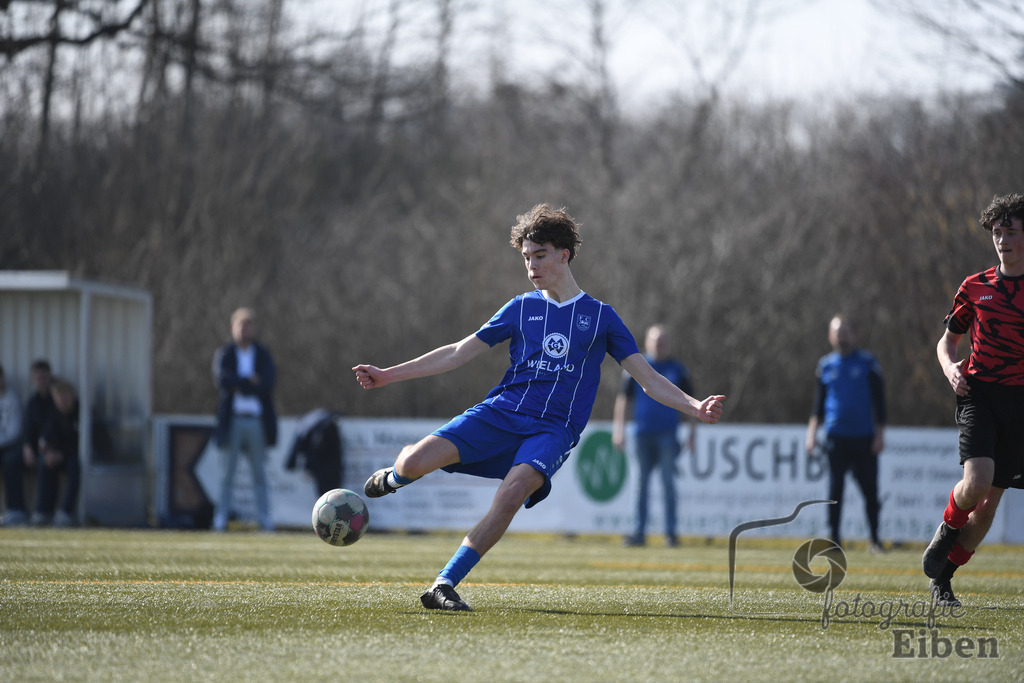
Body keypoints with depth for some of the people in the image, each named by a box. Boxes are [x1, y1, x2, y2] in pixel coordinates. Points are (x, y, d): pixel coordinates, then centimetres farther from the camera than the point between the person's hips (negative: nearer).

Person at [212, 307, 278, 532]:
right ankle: (221, 519, -2)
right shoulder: (224, 354, 7)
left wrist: (239, 386, -10)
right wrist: (252, 382, -10)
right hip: (231, 420, -1)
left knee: (260, 474, 1)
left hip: (257, 421, 1)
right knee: (226, 473, -2)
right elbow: (222, 380, -12)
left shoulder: (263, 355, 10)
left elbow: (269, 383, -7)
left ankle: (265, 519, 2)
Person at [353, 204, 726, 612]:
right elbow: (458, 353, 18)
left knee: (513, 493, -33)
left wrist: (694, 407, -6)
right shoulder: (521, 309, 14)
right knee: (415, 462, -21)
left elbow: (649, 380, 11)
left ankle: (445, 586, -27)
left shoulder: (600, 316, 11)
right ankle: (396, 476, 19)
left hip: (553, 430, -1)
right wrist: (387, 376, 15)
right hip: (500, 412, 2)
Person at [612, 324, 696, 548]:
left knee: (668, 482, -6)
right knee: (642, 482, 3)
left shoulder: (678, 369, 8)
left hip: (667, 435, -1)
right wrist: (618, 428, -2)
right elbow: (624, 398, 7)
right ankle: (639, 532, 5)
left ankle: (670, 532, -4)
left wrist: (693, 432, 3)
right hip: (642, 434, 1)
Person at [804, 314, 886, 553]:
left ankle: (875, 539, 10)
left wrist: (880, 434, -4)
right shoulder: (826, 365, 10)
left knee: (870, 489, 0)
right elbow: (819, 402, 14)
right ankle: (834, 538, 1)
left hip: (864, 438, -1)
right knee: (835, 489, -3)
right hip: (836, 437, 1)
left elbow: (879, 401, 3)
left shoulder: (867, 362, 3)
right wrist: (812, 432, 2)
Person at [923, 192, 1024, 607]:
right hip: (978, 391, -1)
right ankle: (946, 533, 8)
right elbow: (947, 340, 19)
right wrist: (951, 368, -2)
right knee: (977, 482, -23)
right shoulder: (975, 287, 8)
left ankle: (942, 575, 19)